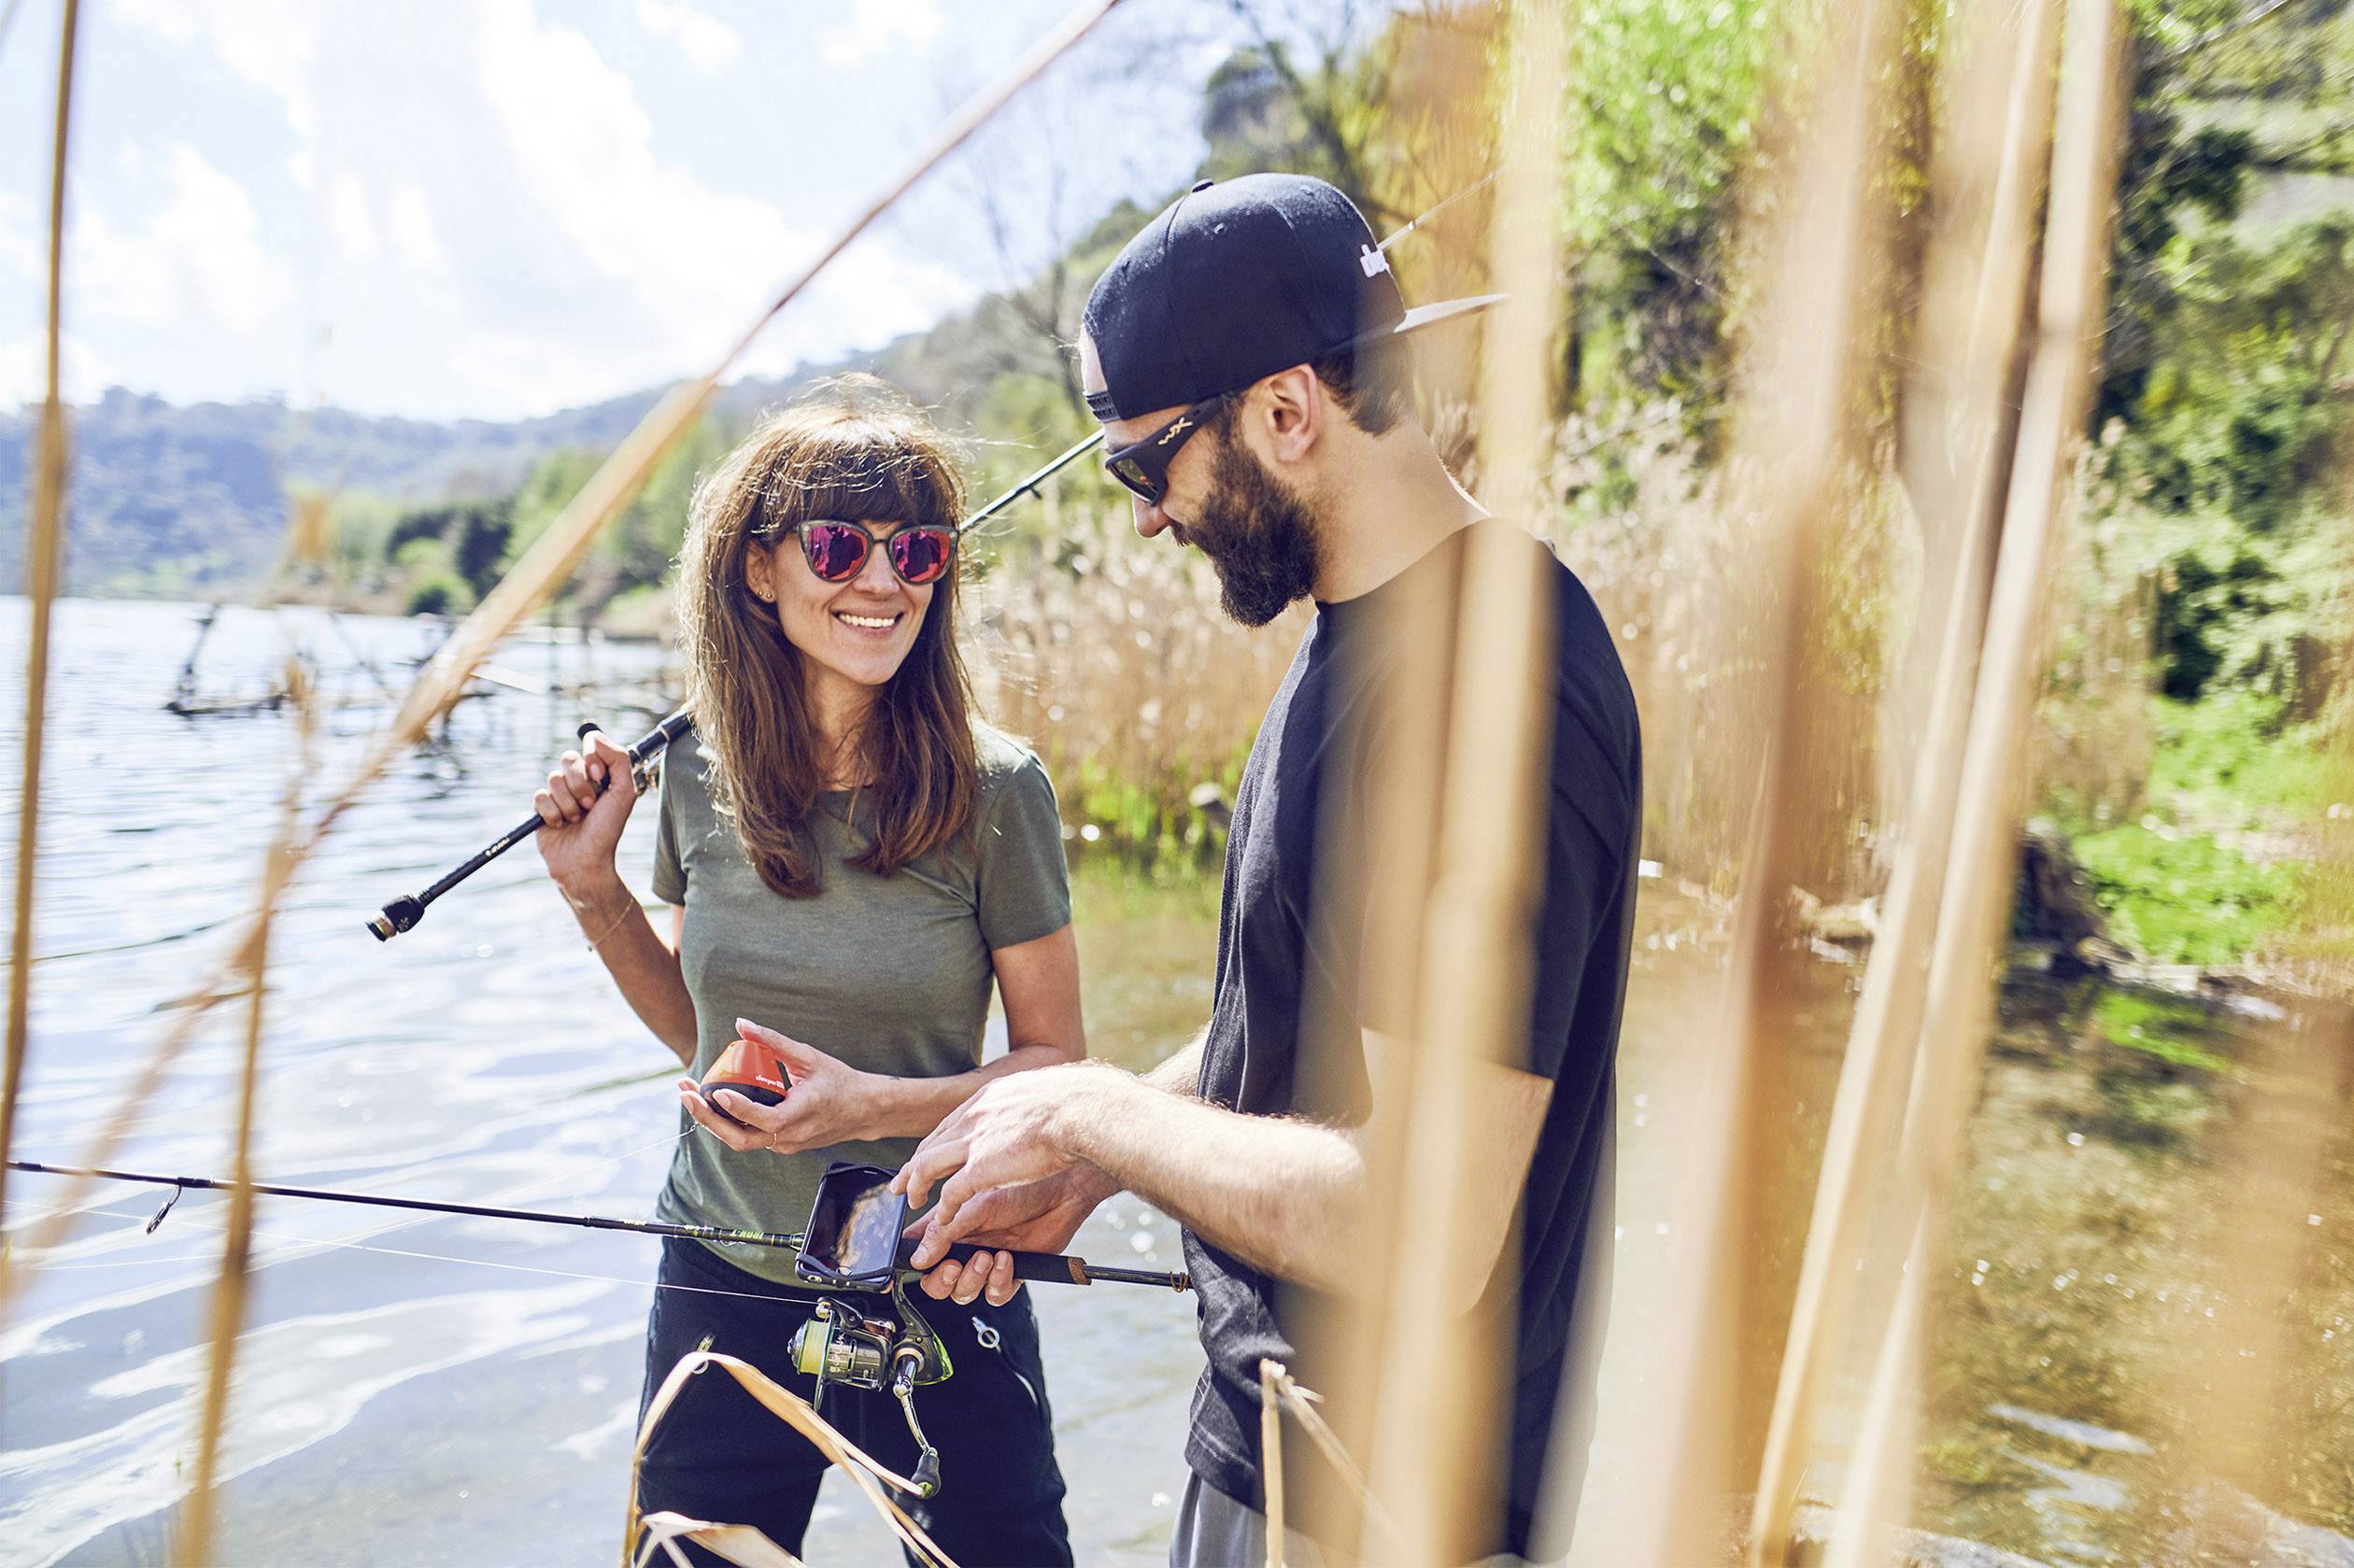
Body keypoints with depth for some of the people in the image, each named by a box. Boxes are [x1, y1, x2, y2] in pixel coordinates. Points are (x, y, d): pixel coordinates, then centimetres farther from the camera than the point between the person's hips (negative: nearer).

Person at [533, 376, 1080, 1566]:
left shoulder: (992, 789, -14)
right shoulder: (703, 776, -3)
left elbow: (1056, 1061, -8)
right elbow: (706, 1030, 10)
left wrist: (875, 1106, -23)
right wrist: (593, 891, -3)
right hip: (723, 1289, 3)